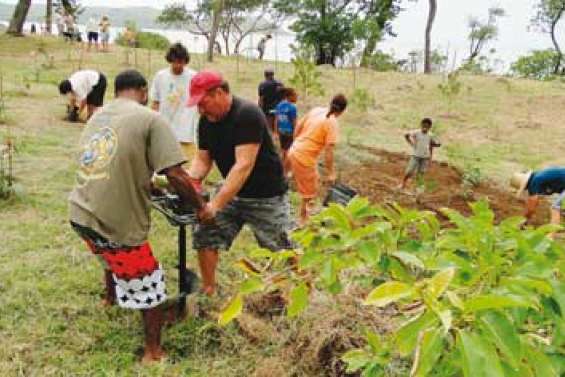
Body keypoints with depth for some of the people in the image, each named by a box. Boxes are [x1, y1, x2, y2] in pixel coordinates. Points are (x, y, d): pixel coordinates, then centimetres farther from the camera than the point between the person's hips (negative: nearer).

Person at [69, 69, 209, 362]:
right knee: (149, 287, 10)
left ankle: (111, 298, 63)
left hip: (80, 214, 8)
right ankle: (153, 352, 24)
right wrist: (200, 207, -3)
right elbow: (175, 175, -16)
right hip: (115, 223, -8)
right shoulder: (151, 119, -9)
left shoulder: (97, 116, 14)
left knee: (113, 259, 37)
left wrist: (148, 182, 33)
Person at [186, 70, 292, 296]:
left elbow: (244, 165, -32)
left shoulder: (247, 115, -24)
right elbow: (202, 161, 1)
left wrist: (215, 205, -37)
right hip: (232, 192, 7)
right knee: (204, 236, 0)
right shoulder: (206, 121, -1)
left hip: (267, 195, -6)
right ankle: (208, 292, 17)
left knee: (281, 253, 3)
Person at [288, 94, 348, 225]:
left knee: (315, 181, 27)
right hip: (305, 158, -8)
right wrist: (330, 173, -10)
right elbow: (329, 151, -19)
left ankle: (308, 210, 41)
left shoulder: (316, 110, 5)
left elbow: (298, 125, 12)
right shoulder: (333, 124, -16)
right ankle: (303, 220, 22)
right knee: (309, 192, 9)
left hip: (294, 151, 8)